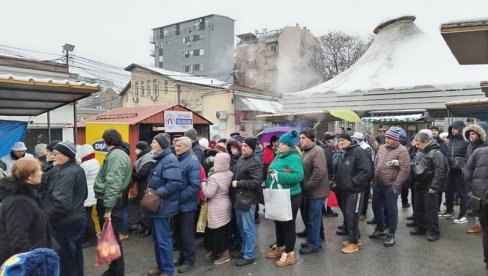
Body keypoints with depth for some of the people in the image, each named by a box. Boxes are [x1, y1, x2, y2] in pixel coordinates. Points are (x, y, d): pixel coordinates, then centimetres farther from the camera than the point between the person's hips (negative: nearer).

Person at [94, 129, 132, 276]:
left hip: (109, 201, -10)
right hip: (108, 199, 10)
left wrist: (108, 208, -24)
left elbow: (113, 183, -24)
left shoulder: (115, 156, -17)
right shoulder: (119, 154, 14)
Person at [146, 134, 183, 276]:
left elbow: (175, 183, -28)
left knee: (163, 240, -2)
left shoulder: (169, 160, -18)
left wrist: (157, 193, -24)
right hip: (156, 205, 10)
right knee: (157, 238, 18)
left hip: (163, 206, -10)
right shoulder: (159, 159, 14)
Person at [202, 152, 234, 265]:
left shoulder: (214, 177, -24)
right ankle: (221, 250, 32)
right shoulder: (230, 174, -2)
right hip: (226, 205, 8)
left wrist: (203, 183, -7)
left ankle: (224, 255, 14)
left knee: (218, 230, 4)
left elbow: (208, 194, -22)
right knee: (225, 229, 17)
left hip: (217, 208, -8)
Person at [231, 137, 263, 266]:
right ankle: (244, 250, 35)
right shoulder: (241, 158, 10)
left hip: (248, 198, -9)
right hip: (239, 196, 9)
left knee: (248, 228, 1)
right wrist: (233, 181, 6)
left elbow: (256, 182, -24)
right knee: (240, 226, 19)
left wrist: (238, 184, -18)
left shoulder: (255, 162, -17)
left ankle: (248, 256, 14)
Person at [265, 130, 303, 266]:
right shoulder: (279, 155, 9)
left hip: (290, 197, -9)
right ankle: (280, 247, 37)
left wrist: (279, 176, -28)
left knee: (288, 224, 3)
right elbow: (273, 171, 21)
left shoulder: (294, 157, -18)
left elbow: (299, 176, -30)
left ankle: (290, 254, 16)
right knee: (278, 222, 20)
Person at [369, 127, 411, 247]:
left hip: (391, 186, -7)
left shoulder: (402, 151, -14)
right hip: (378, 184, 7)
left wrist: (395, 186, -18)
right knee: (376, 206, 17)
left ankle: (391, 235, 20)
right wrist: (375, 178, 9)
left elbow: (405, 170, -19)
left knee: (391, 210, 5)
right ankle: (380, 229, 37)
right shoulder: (382, 147, 7)